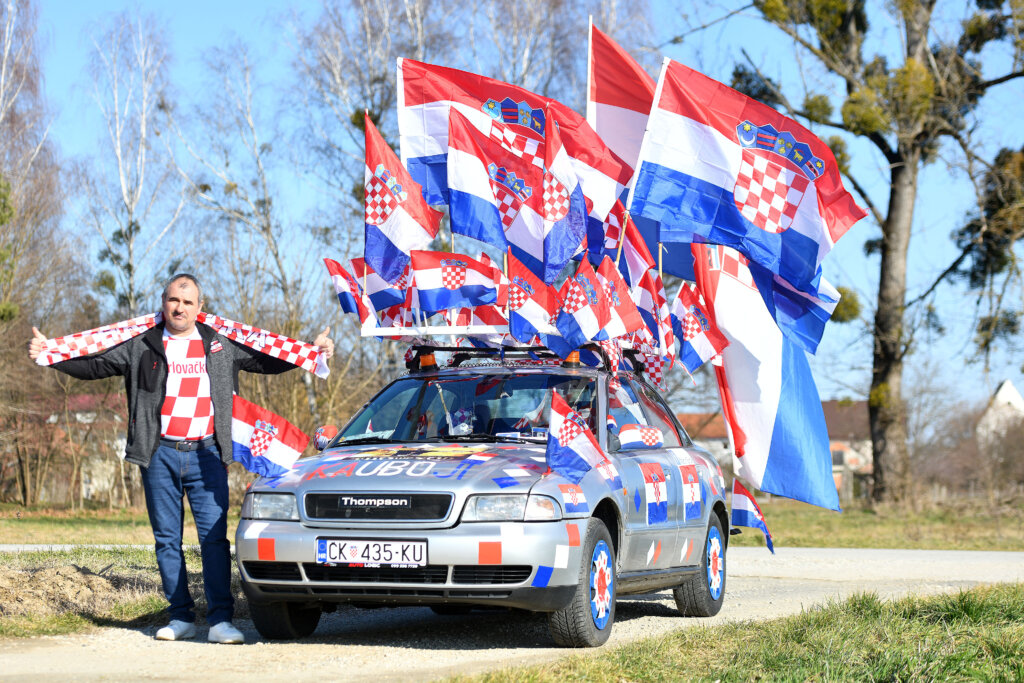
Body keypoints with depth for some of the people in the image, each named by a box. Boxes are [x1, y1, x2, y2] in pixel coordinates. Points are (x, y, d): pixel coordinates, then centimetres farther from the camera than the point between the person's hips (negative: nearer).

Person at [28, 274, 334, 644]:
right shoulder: (140, 346, 8)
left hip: (206, 454, -1)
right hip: (159, 455, 1)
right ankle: (180, 617, 12)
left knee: (214, 536, -9)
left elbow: (267, 362, 21)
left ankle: (221, 620, -11)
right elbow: (92, 366, 8)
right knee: (167, 539, 4)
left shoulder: (222, 345, 12)